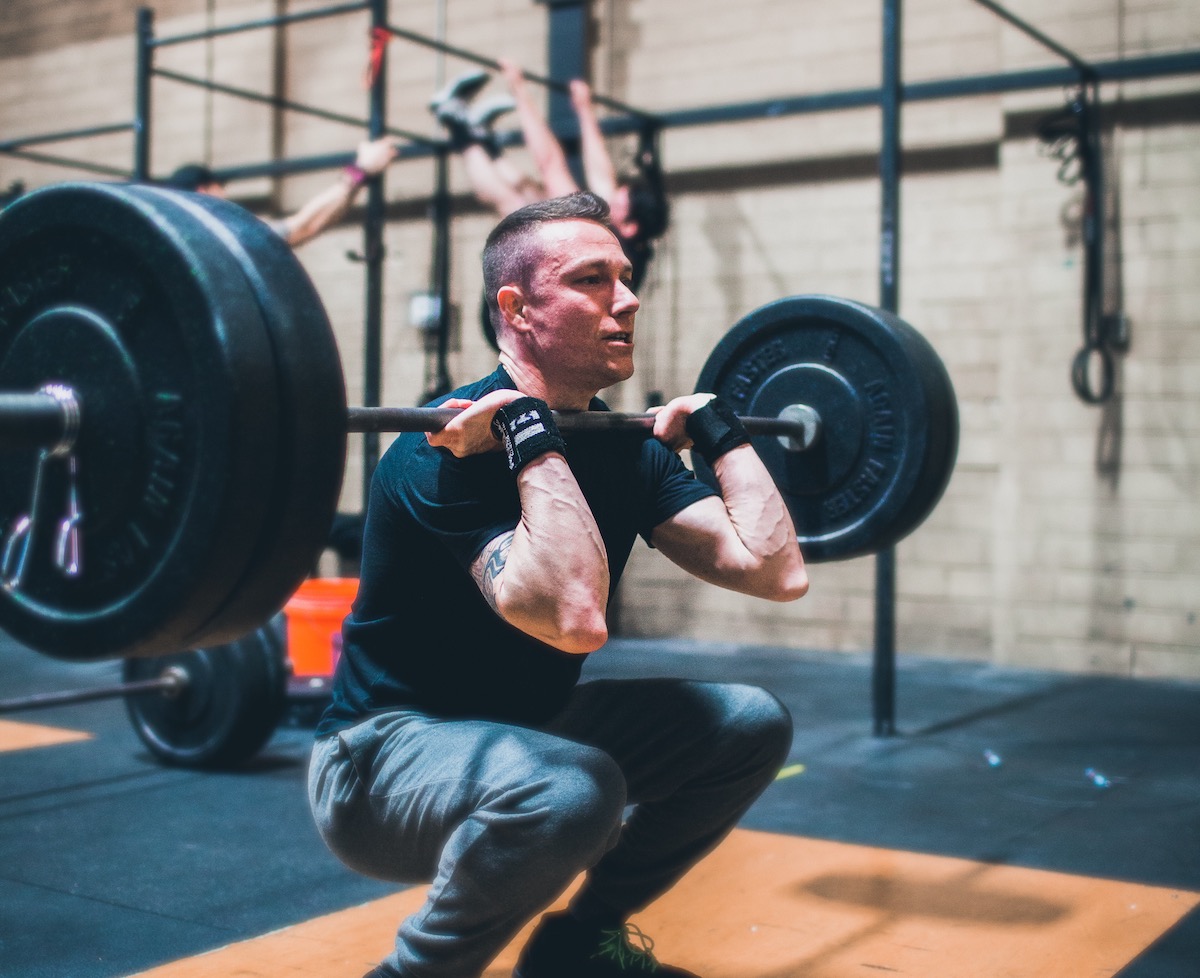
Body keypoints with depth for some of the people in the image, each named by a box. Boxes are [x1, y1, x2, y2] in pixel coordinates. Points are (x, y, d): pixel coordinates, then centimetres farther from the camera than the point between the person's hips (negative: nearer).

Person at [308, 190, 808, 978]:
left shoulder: (628, 448, 0)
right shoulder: (449, 450, -24)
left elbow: (777, 571, -8)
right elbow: (573, 619, -40)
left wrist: (717, 427, 1)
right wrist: (532, 434, -36)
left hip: (522, 733, 8)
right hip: (383, 758, -8)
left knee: (751, 724, 3)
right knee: (568, 789, -37)